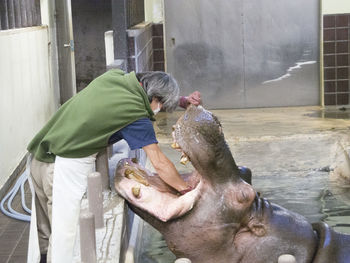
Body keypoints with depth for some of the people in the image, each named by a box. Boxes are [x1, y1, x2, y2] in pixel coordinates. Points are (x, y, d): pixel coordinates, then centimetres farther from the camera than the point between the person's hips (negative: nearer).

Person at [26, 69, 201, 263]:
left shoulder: (113, 76, 7)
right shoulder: (136, 115, -14)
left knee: (44, 232, 17)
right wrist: (187, 191, -1)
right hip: (68, 167, -9)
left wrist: (182, 101, 18)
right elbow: (160, 164, -11)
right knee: (66, 234, -1)